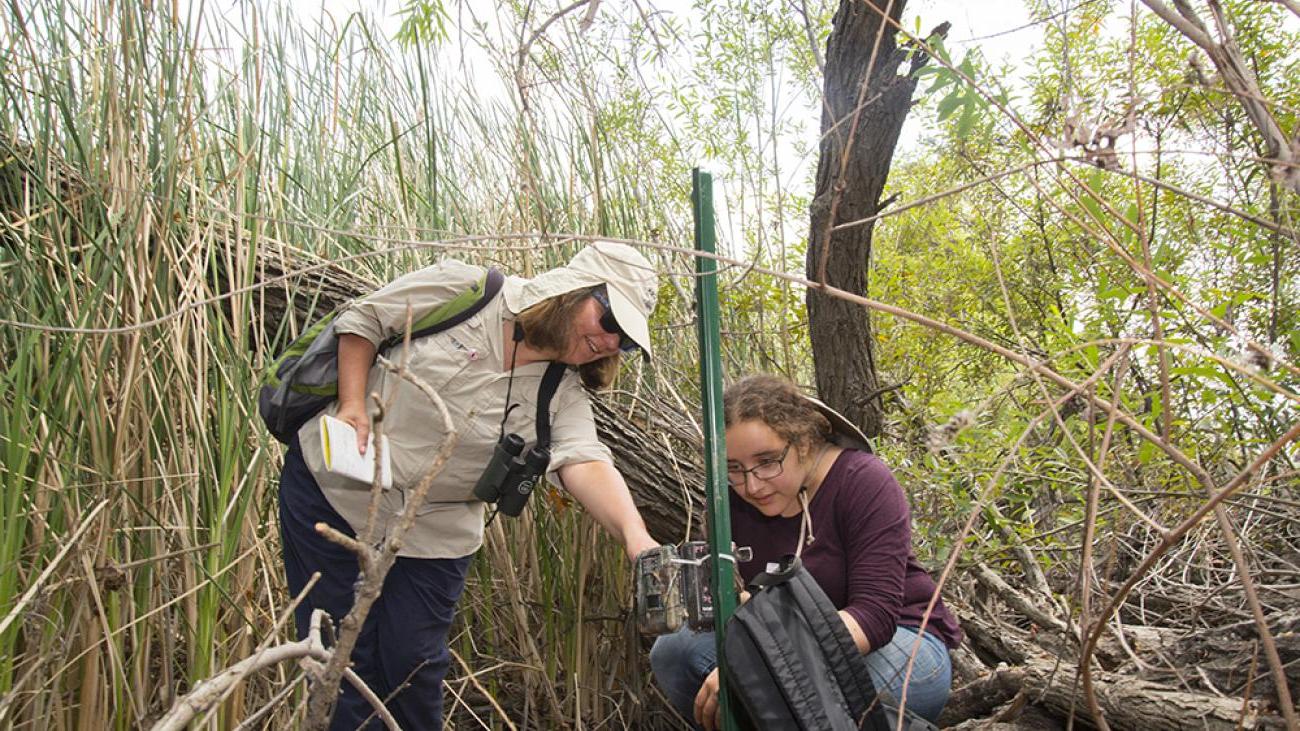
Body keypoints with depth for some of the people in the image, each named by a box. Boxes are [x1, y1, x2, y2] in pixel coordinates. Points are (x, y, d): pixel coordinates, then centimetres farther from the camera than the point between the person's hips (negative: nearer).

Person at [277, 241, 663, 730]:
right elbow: (362, 319, -2)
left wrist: (635, 537, -44)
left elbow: (586, 465, -25)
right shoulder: (464, 290, -14)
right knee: (346, 662, 3)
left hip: (432, 536, 2)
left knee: (413, 668, 4)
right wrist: (353, 403, -16)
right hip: (332, 488, -2)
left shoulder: (563, 396, -7)